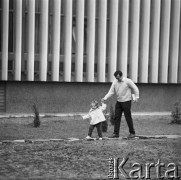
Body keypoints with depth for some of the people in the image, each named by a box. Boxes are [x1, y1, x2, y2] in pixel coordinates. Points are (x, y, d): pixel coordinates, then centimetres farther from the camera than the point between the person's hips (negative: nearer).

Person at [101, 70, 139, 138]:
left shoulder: (127, 81, -12)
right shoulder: (115, 82, 1)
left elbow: (135, 89, -4)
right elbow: (111, 91, 3)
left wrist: (136, 97, -8)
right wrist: (105, 98, -8)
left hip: (126, 101, -5)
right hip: (118, 101, 5)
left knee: (128, 118, 0)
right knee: (117, 117, 2)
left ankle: (132, 133, 12)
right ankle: (116, 133, 7)